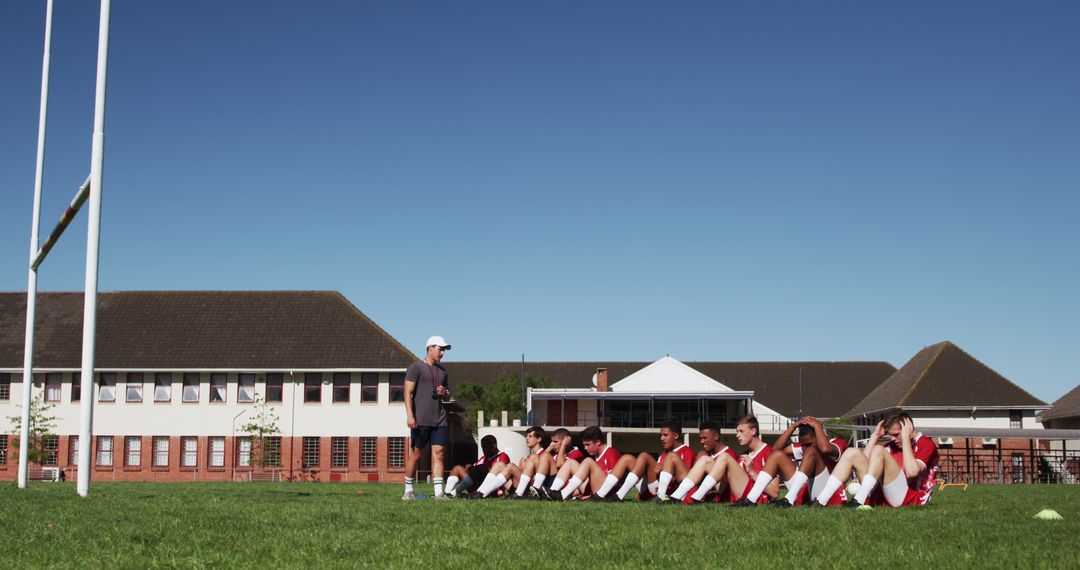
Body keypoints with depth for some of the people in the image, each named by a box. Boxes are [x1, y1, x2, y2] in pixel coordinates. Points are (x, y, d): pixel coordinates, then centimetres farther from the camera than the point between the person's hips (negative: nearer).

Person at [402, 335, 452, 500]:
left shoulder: (442, 371, 19)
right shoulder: (416, 367, -1)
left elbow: (448, 397, 27)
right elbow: (408, 392, -8)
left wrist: (444, 392, 2)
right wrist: (409, 415, -18)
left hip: (439, 420, 6)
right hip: (420, 420, -6)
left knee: (438, 454, -3)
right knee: (415, 454, 0)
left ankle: (439, 492, -6)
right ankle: (408, 490, 11)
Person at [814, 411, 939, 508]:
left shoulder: (926, 444, 0)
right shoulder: (893, 445, 21)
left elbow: (912, 472, -20)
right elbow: (864, 460, 15)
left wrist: (906, 438, -11)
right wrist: (876, 435, 11)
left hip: (912, 500, -7)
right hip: (883, 498, 7)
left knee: (878, 450, -21)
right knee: (852, 453, -2)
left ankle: (859, 501, -35)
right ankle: (821, 502, -19)